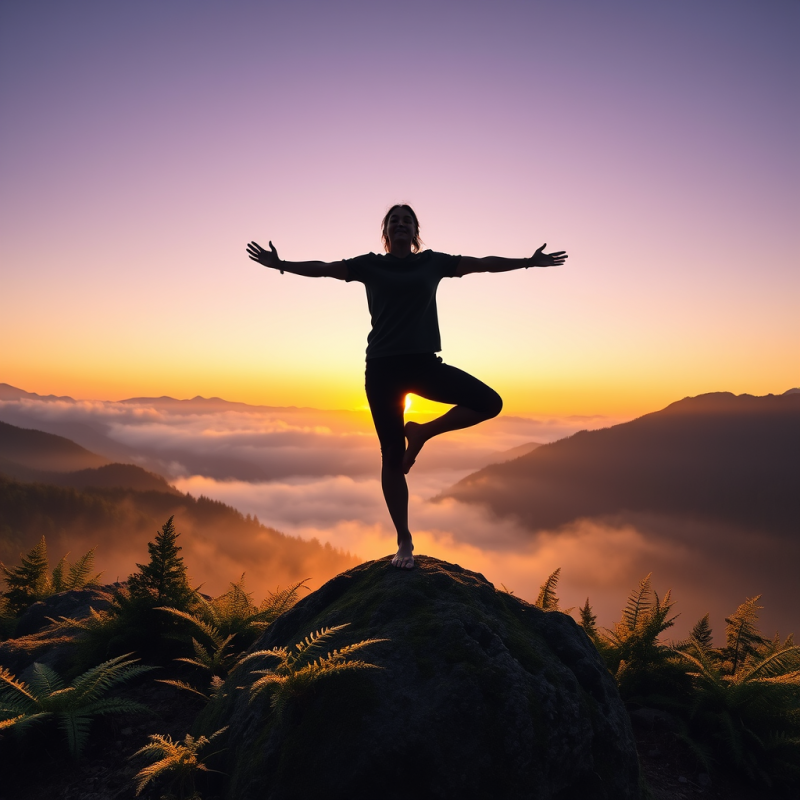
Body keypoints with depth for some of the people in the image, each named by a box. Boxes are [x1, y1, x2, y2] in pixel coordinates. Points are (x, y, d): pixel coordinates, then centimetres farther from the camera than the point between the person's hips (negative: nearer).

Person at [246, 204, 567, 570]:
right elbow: (322, 268, 5)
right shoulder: (370, 265, 7)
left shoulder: (432, 262, 11)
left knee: (490, 403, -15)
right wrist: (280, 264, -4)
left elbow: (484, 263, 15)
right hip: (383, 368, -2)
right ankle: (404, 542, 13)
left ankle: (420, 432, 4)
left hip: (424, 363, 2)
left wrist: (528, 262, 15)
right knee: (392, 457, -1)